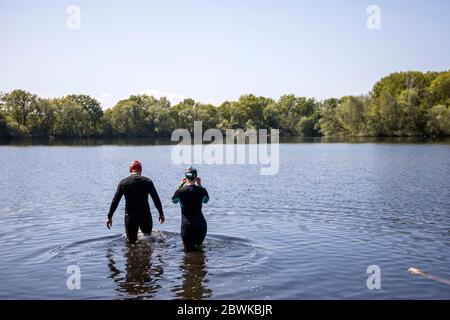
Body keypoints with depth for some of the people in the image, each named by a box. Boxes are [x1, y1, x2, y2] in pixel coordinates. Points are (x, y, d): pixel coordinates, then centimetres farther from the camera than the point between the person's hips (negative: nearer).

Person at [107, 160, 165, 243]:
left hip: (130, 217, 0)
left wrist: (110, 217, 4)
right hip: (145, 216, 0)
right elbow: (156, 199, 2)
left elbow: (115, 201, -2)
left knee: (131, 241, 8)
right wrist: (161, 214, 11)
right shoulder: (148, 181, 1)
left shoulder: (123, 182, 0)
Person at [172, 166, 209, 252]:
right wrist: (200, 185, 20)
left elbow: (174, 200, 14)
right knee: (198, 245, 24)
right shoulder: (202, 190, -4)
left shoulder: (180, 191, -9)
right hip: (201, 223, 3)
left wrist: (180, 185, 17)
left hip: (187, 225, -2)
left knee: (190, 251, 2)